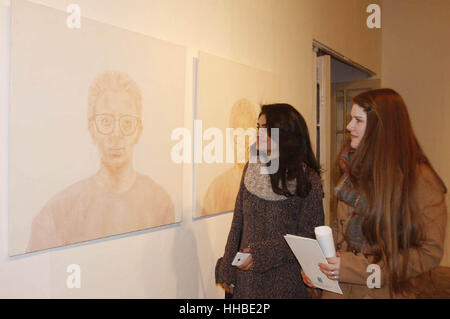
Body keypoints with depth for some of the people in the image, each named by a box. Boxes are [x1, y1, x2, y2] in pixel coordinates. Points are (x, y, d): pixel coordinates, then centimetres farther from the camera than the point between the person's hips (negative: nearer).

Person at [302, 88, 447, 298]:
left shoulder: (420, 179, -17)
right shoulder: (354, 168, 2)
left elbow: (431, 252, -16)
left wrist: (360, 269, -21)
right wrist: (319, 265, -5)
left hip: (386, 291, -5)